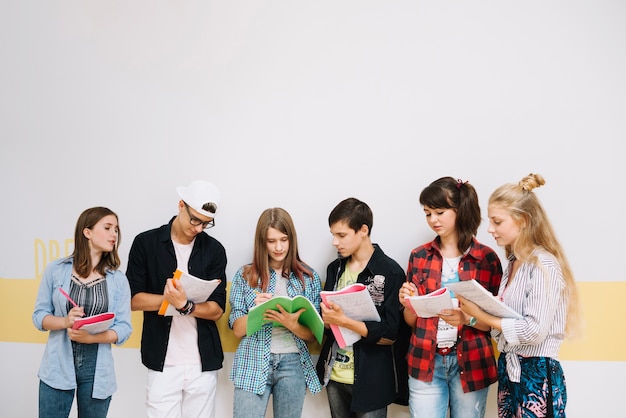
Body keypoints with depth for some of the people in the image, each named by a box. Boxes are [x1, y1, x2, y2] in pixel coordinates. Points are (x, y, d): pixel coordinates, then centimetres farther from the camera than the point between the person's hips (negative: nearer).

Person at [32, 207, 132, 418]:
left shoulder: (118, 279, 0)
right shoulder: (56, 270, -1)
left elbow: (124, 328, -4)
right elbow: (39, 315, 1)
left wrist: (90, 337, -20)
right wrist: (65, 322, -18)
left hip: (97, 372, 1)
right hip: (58, 368, -1)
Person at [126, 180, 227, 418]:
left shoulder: (214, 250, 3)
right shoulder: (145, 243, -1)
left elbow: (216, 310, -1)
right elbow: (133, 299, -3)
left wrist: (185, 305, -19)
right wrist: (170, 298, -18)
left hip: (203, 362, 1)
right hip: (162, 362, -1)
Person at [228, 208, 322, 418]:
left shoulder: (309, 277, 2)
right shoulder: (244, 275, 1)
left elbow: (313, 335, 2)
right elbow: (238, 329, 0)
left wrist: (292, 325, -19)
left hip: (293, 363, 1)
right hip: (253, 364, -1)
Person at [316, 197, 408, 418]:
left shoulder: (391, 272, -11)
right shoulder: (335, 269, 7)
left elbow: (389, 335, -14)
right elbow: (326, 318, 11)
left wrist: (344, 321, -21)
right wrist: (326, 319, -11)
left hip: (371, 379, -5)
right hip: (334, 375, 5)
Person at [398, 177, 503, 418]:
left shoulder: (487, 258, -3)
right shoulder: (419, 256, 4)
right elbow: (411, 320, 9)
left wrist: (467, 318, -20)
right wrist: (408, 303, -12)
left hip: (470, 363, -1)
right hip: (425, 362, 2)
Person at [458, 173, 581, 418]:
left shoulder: (544, 265, -16)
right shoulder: (514, 262, 8)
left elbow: (535, 331, -22)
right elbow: (508, 314, 8)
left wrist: (482, 315, -16)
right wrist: (471, 314, -8)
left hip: (537, 375, -8)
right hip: (508, 369, 8)